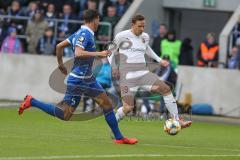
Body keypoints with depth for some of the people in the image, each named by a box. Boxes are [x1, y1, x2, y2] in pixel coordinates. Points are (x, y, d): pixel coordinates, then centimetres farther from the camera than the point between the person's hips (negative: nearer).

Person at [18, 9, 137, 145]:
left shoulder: (81, 33, 11)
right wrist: (99, 54, -26)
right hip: (78, 81, -10)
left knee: (107, 103, 6)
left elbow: (59, 46, 16)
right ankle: (31, 102, 3)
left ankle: (119, 137, 10)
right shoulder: (85, 34, -16)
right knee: (65, 115, -6)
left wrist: (61, 64, 25)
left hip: (88, 79, 10)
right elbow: (78, 53, -31)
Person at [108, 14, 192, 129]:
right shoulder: (121, 36, -5)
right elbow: (112, 52, 9)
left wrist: (159, 60, 29)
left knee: (166, 89, -11)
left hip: (143, 73, 5)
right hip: (128, 75, -5)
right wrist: (112, 67, 0)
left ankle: (177, 121, -6)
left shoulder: (145, 37, 12)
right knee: (128, 107, -14)